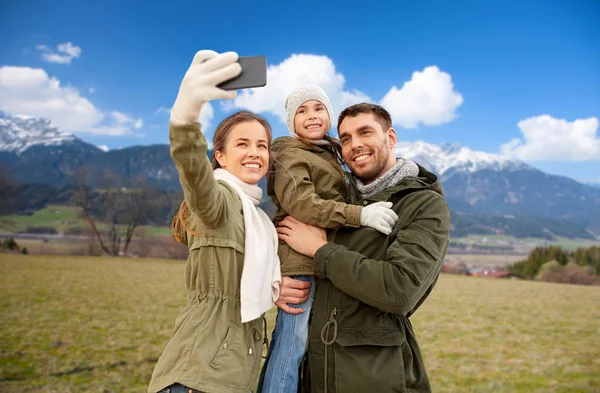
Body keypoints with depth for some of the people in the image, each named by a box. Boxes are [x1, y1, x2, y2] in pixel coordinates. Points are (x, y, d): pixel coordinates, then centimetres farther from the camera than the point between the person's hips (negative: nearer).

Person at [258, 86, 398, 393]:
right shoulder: (290, 153, -3)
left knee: (290, 342, 11)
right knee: (292, 341, -9)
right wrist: (360, 214, -27)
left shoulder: (331, 156, 23)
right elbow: (300, 204, -19)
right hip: (300, 260, -8)